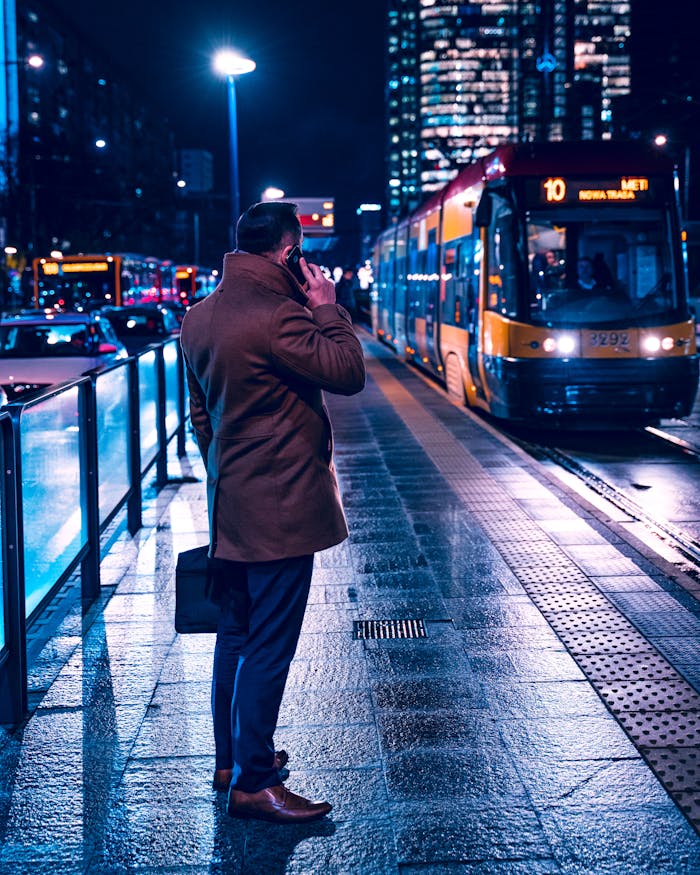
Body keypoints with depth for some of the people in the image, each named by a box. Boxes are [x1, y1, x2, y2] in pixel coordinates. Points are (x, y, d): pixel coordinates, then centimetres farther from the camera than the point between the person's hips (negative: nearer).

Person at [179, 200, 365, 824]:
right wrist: (327, 308, -6)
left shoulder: (200, 316, 10)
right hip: (279, 507, -9)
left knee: (235, 636, 17)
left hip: (229, 504, 9)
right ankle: (253, 783, 2)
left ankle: (231, 758, 28)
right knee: (269, 648, -3)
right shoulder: (276, 315, -20)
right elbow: (348, 372, -17)